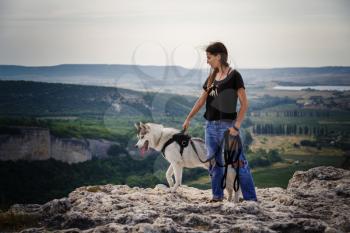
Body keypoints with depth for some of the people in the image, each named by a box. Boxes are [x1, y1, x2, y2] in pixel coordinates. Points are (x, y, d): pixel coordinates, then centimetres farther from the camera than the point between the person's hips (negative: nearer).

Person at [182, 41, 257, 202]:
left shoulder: (234, 76, -7)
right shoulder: (212, 77, 13)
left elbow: (244, 104, -10)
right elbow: (201, 100, 21)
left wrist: (236, 126, -17)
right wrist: (188, 118, 17)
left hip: (227, 125, -7)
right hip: (210, 125, 7)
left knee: (238, 162, -6)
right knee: (214, 162, 11)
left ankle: (251, 198, -2)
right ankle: (217, 195, 22)